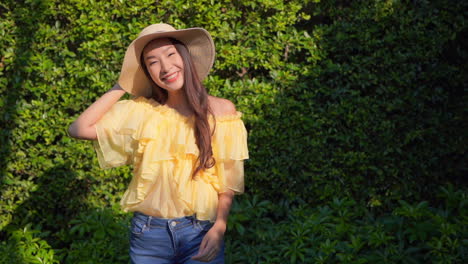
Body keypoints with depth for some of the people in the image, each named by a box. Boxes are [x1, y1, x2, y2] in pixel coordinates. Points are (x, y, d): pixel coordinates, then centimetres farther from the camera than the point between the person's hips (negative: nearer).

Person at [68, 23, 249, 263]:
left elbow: (228, 181, -1)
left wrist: (219, 227, -16)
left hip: (200, 233, -1)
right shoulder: (140, 111, -1)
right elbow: (79, 129, -8)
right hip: (148, 234, 2)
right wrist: (122, 86, -3)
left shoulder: (221, 111, -4)